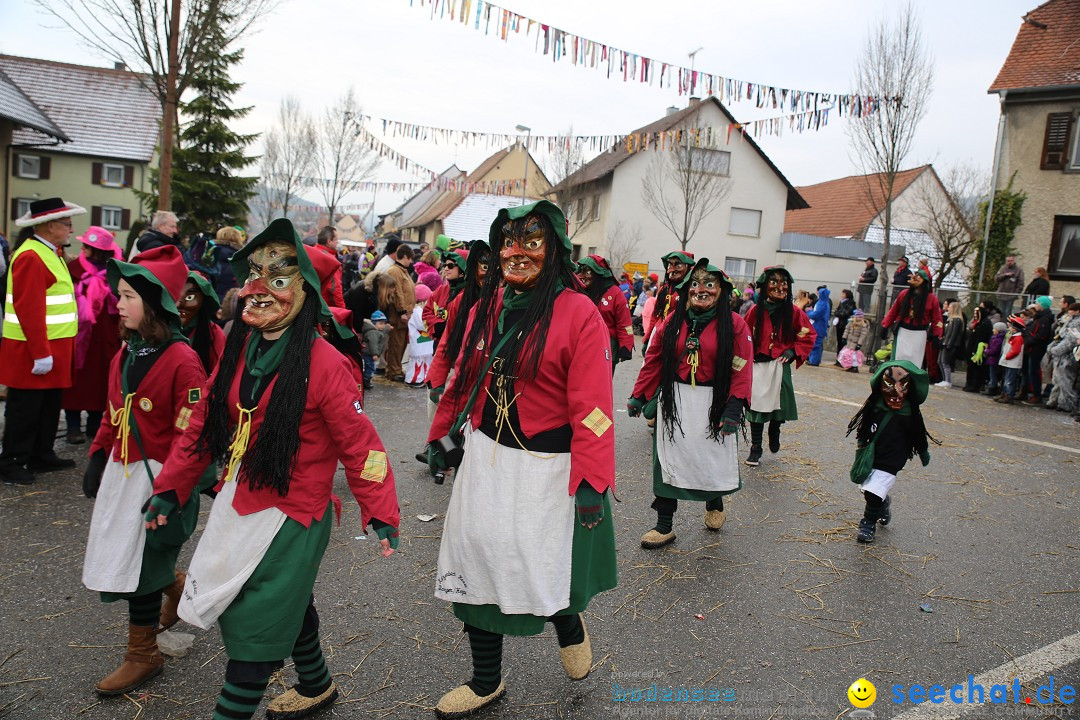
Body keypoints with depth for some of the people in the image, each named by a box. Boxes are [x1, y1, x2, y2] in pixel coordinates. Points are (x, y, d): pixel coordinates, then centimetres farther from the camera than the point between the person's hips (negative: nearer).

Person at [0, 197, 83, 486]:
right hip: (33, 351, -10)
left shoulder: (51, 253, 14)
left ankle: (42, 456, 27)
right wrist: (40, 353, -24)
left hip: (54, 347, 10)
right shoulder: (30, 257, -18)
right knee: (25, 409, 1)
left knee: (49, 405, 16)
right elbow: (29, 310, -23)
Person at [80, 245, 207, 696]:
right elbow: (114, 415, 17)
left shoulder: (182, 360, -19)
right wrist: (97, 459, 14)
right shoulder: (124, 354, 8)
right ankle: (180, 590, 44)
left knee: (141, 563, 1)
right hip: (122, 472, 8)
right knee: (122, 554, 17)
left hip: (158, 476, -8)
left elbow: (189, 432, -19)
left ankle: (143, 655, 21)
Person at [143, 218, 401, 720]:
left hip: (290, 517, -7)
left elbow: (358, 443, -17)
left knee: (255, 627, 3)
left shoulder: (325, 364, -20)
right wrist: (170, 489, 11)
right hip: (235, 506, 8)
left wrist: (380, 512, -16)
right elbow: (203, 424, 9)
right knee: (288, 605, 25)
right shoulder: (239, 348, 1)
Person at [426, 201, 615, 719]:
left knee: (542, 574, 2)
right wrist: (441, 433, 20)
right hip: (485, 457, 6)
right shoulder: (488, 306, 4)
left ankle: (569, 627, 40)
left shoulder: (579, 313, -14)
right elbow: (465, 377, 15)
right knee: (476, 566, 12)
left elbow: (591, 406, -17)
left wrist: (591, 482, -19)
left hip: (545, 468, -6)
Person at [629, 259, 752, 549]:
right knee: (668, 460, 4)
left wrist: (734, 407, -17)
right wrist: (638, 396, 3)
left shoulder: (734, 324, -6)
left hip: (713, 403, -2)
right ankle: (664, 527, 16)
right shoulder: (673, 320, 2)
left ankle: (714, 504, 45)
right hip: (674, 401, 2)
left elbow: (742, 369, -9)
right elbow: (654, 361, 4)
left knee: (713, 458, 12)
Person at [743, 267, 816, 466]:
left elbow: (809, 335, 7)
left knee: (778, 404, 7)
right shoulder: (756, 311, -4)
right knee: (757, 405, 1)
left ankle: (774, 433, 40)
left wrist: (793, 352, -6)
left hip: (780, 366, 1)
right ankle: (755, 448, 14)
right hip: (758, 366, -1)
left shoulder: (794, 312, -2)